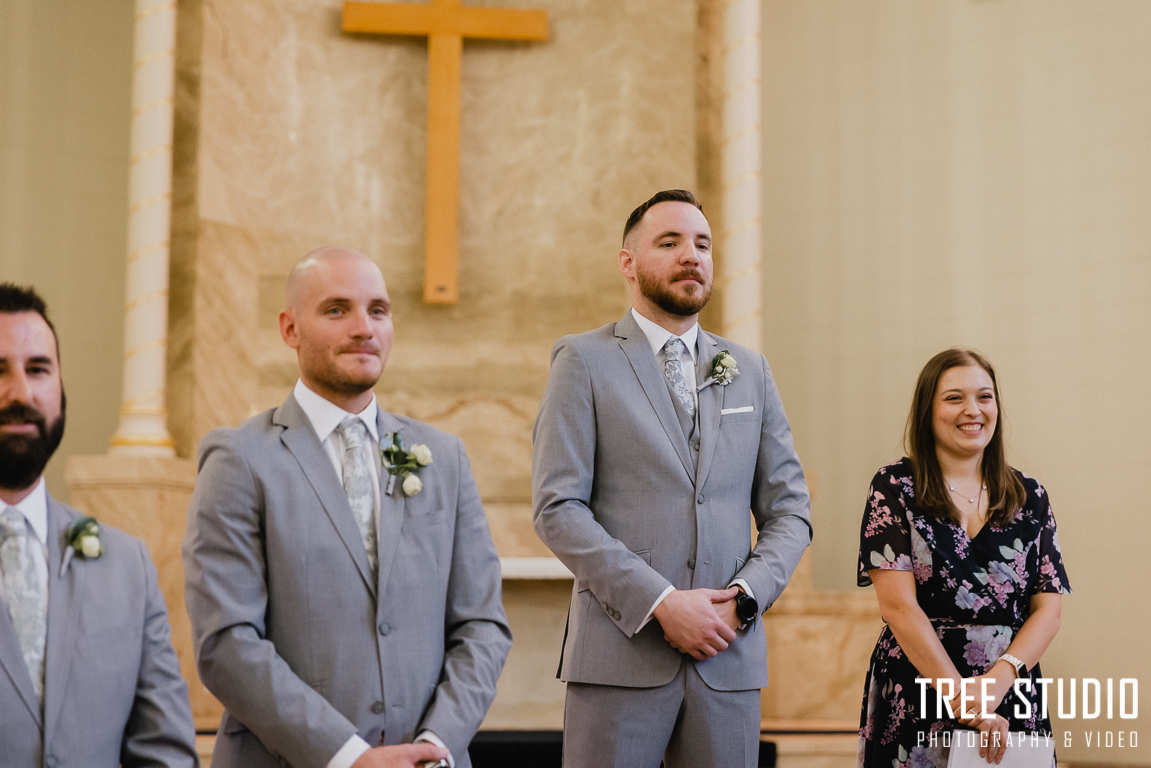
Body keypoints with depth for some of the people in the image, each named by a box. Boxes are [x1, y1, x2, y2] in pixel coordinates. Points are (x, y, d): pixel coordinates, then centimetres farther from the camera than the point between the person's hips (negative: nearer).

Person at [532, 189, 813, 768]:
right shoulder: (584, 361, 2)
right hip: (620, 653, -3)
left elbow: (789, 510, 13)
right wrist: (661, 603, -13)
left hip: (729, 655, 4)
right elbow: (556, 508, -6)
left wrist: (745, 596, -5)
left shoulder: (750, 371, 15)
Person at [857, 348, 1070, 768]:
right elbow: (899, 604, -10)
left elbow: (1048, 610, 2)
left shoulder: (1029, 497, 7)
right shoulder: (895, 487, -2)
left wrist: (997, 680, -15)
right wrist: (960, 698, -17)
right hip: (914, 699, -3)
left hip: (1011, 698, 3)